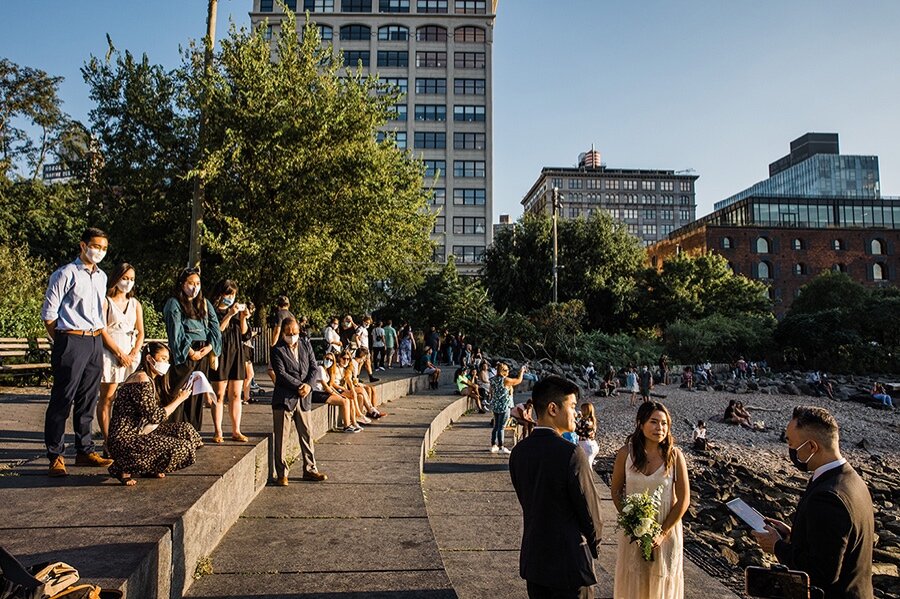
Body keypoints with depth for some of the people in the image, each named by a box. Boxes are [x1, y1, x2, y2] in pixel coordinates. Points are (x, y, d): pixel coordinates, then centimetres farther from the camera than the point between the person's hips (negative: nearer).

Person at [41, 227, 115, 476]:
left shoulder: (101, 277, 16)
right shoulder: (65, 274, -5)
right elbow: (49, 313, -5)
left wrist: (99, 336, 14)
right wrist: (61, 343, -4)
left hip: (96, 342, 7)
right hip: (72, 342, -6)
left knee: (88, 400, 12)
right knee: (62, 400, -2)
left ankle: (85, 451, 20)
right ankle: (55, 456, 6)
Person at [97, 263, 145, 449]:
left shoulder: (135, 304, 15)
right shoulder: (106, 302, 0)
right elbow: (102, 331, -7)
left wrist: (134, 353, -3)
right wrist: (119, 353, -11)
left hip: (131, 355, 5)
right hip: (110, 354, -4)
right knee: (107, 398, -2)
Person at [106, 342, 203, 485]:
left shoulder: (151, 380, 17)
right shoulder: (141, 379, -16)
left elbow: (153, 413, 10)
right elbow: (155, 416, -19)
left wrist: (175, 397, 7)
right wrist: (179, 399, -9)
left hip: (139, 433, 10)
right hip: (124, 440, -10)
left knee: (186, 430, 6)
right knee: (182, 448, -20)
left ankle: (147, 468, 11)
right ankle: (124, 468, -6)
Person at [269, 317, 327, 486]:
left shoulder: (306, 346, 11)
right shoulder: (277, 350, -4)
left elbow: (314, 368, 6)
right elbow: (281, 374, -12)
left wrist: (308, 385, -10)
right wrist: (299, 387, -16)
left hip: (304, 399, 4)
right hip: (284, 398, -4)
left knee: (307, 435, 10)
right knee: (281, 437, 1)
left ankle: (310, 469, 21)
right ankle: (281, 473, 11)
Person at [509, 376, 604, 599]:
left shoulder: (518, 451, -3)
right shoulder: (571, 454, -22)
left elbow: (526, 501, 5)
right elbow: (590, 509, -13)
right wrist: (594, 545, 6)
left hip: (532, 560, 6)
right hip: (569, 561, -6)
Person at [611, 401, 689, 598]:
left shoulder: (674, 455, -13)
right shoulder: (626, 453, -11)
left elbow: (683, 500, -9)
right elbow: (616, 491, 0)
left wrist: (663, 532, -11)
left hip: (667, 529, -1)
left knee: (662, 579, 16)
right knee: (632, 580, 15)